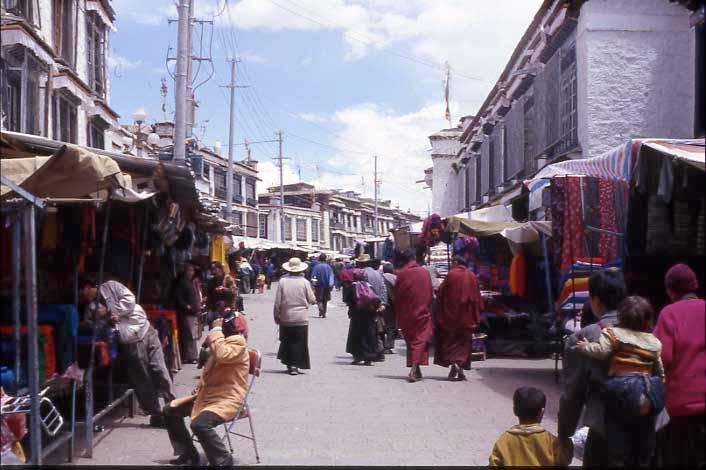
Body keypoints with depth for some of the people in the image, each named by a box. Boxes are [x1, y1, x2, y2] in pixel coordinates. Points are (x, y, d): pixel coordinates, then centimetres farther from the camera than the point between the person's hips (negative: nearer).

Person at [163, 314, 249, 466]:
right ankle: (187, 454, 17)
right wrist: (200, 387, 15)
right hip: (208, 394, 10)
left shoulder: (237, 342, -13)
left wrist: (216, 330, -23)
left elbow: (221, 355, -35)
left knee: (199, 424, -33)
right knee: (170, 411, 9)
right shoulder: (221, 341, 16)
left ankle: (223, 461, -12)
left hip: (227, 399, -10)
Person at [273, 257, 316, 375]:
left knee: (286, 341, 15)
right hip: (301, 318, -1)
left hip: (286, 318, 1)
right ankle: (295, 365, 0)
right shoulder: (304, 282, -7)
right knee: (299, 342, 5)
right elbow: (312, 300, -2)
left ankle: (288, 363, 18)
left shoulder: (282, 281, -5)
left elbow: (277, 301, -3)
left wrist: (276, 315, 7)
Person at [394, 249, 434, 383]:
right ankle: (414, 369, -20)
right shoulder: (424, 272, -1)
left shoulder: (401, 274, -6)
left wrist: (398, 315, 7)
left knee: (411, 340, 14)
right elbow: (430, 293, 4)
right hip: (422, 312, 0)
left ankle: (415, 370, 20)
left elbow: (397, 295, -2)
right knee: (421, 339, -1)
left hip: (406, 314, 0)